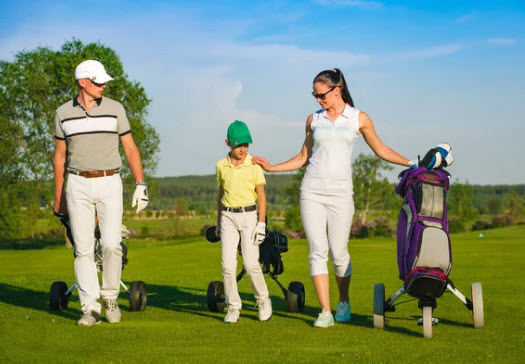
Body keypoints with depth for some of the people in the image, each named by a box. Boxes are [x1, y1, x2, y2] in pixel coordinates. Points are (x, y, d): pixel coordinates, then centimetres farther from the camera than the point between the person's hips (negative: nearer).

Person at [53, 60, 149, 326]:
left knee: (111, 244, -12)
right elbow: (60, 155, 12)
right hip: (78, 185, 1)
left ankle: (110, 296, 10)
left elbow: (130, 148, 4)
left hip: (109, 185, -1)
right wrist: (58, 194, 13)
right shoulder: (63, 113, 4)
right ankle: (90, 308, 5)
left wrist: (141, 185, -3)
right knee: (83, 249, -1)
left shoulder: (115, 109, 2)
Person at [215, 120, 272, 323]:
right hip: (228, 217, 2)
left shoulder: (254, 165, -3)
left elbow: (261, 195, -1)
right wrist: (218, 223, 18)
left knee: (251, 263, -9)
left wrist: (261, 223, -8)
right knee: (228, 264, -4)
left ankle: (263, 300, 13)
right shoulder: (221, 166, 5)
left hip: (249, 216, -2)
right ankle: (233, 307, 6)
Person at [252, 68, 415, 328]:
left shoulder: (359, 119, 5)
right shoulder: (314, 120, 11)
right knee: (317, 251, -4)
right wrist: (271, 168, 11)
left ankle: (344, 303, 24)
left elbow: (381, 150, 13)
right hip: (312, 191, 2)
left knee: (338, 253, -1)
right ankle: (325, 312, -1)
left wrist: (414, 163, 7)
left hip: (340, 192, -2)